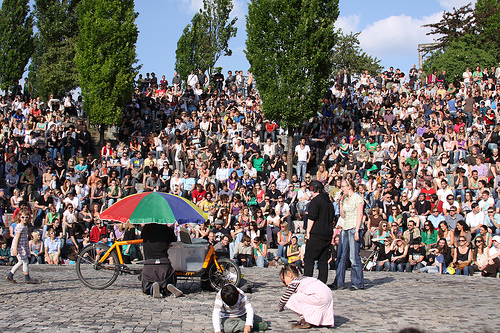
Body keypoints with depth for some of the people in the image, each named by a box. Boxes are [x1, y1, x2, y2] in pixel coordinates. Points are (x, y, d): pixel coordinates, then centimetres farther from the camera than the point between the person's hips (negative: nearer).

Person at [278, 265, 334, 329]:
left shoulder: (293, 283, 2)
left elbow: (285, 297, 5)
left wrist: (280, 307, 23)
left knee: (294, 299, -5)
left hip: (319, 296, -10)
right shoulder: (303, 278, 29)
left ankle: (305, 321, -1)